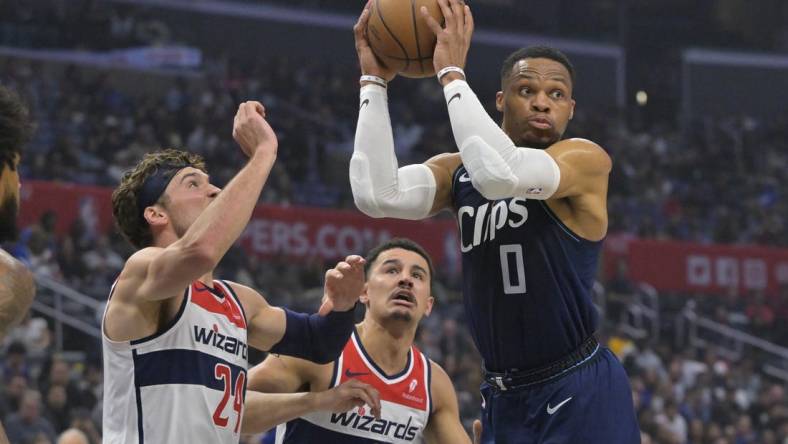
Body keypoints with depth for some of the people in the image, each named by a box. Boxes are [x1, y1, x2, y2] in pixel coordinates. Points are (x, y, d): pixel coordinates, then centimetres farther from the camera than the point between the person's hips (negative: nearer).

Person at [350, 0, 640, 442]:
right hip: (505, 399, 6)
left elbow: (501, 175, -29)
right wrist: (374, 80, -9)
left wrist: (452, 73, -21)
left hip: (580, 394, -6)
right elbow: (377, 195, -10)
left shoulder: (586, 159, -8)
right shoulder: (459, 171, 8)